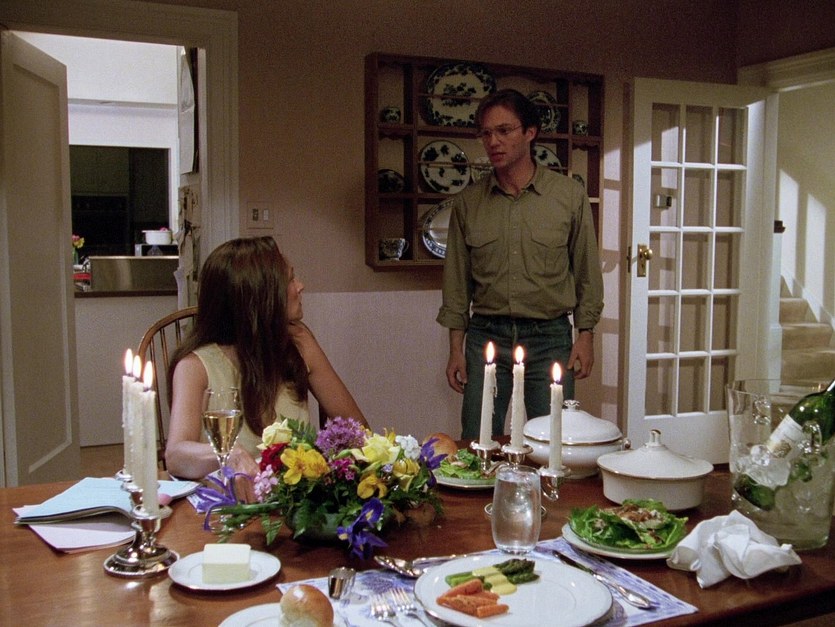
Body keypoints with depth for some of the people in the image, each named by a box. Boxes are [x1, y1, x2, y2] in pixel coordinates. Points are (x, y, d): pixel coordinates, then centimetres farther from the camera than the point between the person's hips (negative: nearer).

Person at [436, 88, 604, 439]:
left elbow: (587, 272, 6)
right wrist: (456, 348, 6)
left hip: (550, 335, -1)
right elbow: (457, 281, 8)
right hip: (485, 335, 1)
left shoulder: (570, 195, 0)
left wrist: (586, 335, 2)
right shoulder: (467, 203, 4)